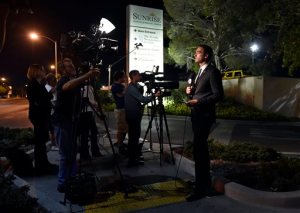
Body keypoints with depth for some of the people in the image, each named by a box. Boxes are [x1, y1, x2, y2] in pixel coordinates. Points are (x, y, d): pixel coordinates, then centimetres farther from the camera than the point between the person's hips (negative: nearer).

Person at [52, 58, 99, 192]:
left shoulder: (76, 80, 12)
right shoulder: (62, 81, -16)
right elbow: (67, 86, -38)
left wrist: (91, 75, -8)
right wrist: (86, 76, -47)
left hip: (73, 120, 8)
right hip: (62, 121, -8)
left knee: (72, 152, 12)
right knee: (65, 154, -6)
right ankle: (62, 183, 3)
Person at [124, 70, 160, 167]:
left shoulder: (136, 86, 14)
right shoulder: (131, 88, -17)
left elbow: (140, 99, 21)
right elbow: (143, 99, -24)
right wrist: (154, 95, -22)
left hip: (135, 115, 10)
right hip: (132, 116, -10)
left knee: (135, 135, 17)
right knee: (133, 137, -6)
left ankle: (135, 156, 29)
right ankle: (132, 160, 0)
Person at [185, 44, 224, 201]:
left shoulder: (213, 72, -10)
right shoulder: (200, 72, 18)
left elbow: (218, 95, -17)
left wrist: (198, 102, -24)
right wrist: (191, 91, 3)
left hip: (204, 116, -10)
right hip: (197, 115, 10)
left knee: (198, 150, -10)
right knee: (201, 149, 15)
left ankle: (201, 188, -2)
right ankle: (205, 183, 27)